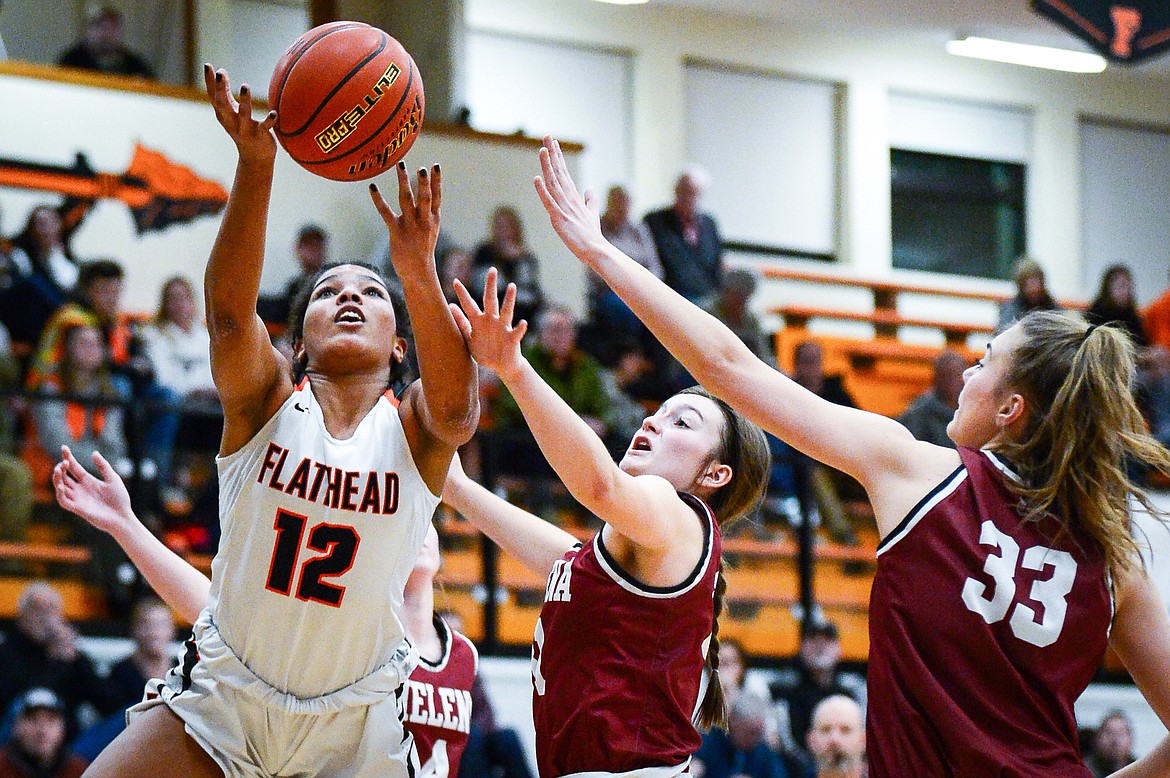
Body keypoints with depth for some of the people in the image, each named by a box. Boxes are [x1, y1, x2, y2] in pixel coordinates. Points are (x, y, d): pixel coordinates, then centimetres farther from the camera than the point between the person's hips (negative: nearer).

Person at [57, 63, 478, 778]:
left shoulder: (413, 426, -4)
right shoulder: (268, 400, -4)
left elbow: (457, 411, -28)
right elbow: (229, 312, -23)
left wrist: (418, 271, -42)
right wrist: (255, 164, -38)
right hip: (221, 697, 0)